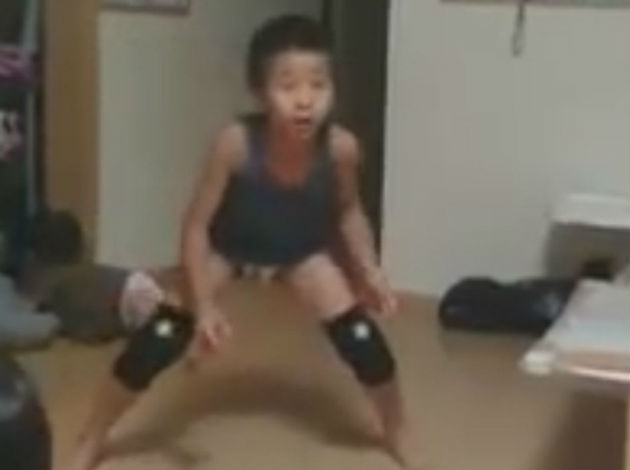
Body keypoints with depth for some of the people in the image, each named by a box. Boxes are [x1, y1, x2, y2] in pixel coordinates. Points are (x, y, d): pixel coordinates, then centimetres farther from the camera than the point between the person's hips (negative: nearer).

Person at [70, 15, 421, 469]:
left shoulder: (341, 146, -32)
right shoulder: (236, 142, -38)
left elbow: (349, 210, -9)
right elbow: (197, 225, -27)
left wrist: (370, 270, -19)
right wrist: (203, 305, -29)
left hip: (302, 245, 2)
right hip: (229, 241, -1)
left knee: (360, 335, -8)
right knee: (165, 333, -11)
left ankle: (398, 433, 20)